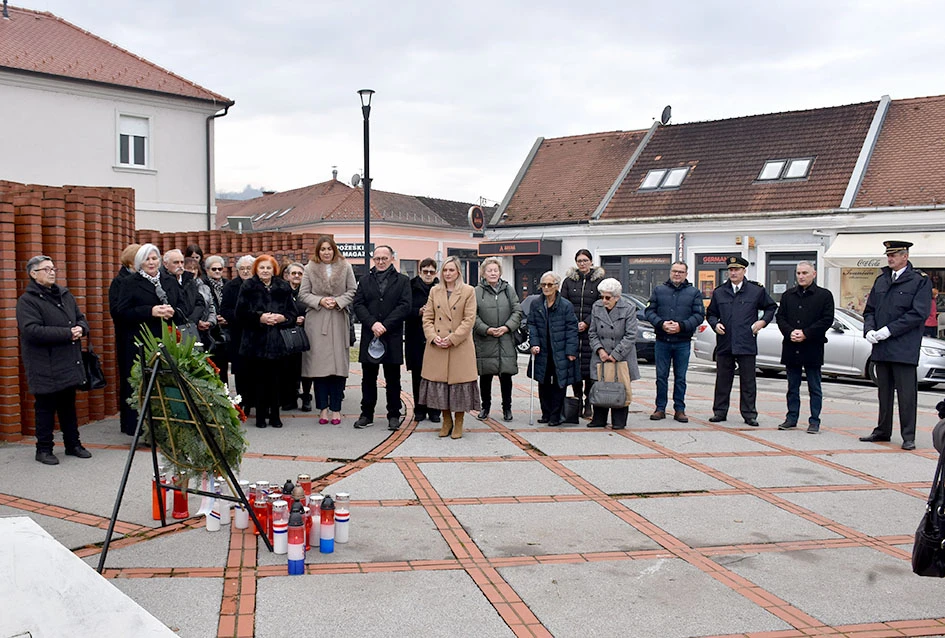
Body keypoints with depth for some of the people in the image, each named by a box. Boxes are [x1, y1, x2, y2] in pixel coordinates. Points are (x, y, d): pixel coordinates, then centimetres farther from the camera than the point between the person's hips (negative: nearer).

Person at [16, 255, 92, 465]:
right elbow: (32, 330, -22)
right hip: (45, 367, -6)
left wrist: (80, 328, -6)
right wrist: (67, 333, -21)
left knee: (68, 405, 15)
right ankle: (44, 449, 13)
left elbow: (81, 318, 20)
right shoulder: (27, 300, -10)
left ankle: (73, 444, 25)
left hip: (69, 364, 6)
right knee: (46, 407, 2)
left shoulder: (65, 295, 13)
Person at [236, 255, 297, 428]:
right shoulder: (248, 287, 3)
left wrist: (282, 317, -11)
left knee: (276, 380, 3)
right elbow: (241, 313, -2)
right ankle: (260, 416, 9)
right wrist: (260, 317, -16)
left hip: (278, 341, 2)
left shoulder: (283, 288, 9)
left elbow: (293, 313, 9)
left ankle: (274, 415, 12)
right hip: (256, 341, -1)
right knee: (259, 379, 0)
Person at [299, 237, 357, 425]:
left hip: (338, 321, 0)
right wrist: (320, 301, -10)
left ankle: (336, 408, 6)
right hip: (316, 321, 0)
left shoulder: (345, 267, 8)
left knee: (338, 364, -1)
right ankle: (323, 407, 6)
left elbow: (352, 291, 6)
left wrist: (338, 301, -9)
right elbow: (303, 294, 5)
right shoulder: (309, 269, 7)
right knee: (319, 363, -2)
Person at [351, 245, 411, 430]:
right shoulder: (365, 281, 12)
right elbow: (358, 304, 2)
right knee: (368, 378, 7)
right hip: (369, 336, 2)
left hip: (393, 337, -2)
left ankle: (394, 415, 12)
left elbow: (404, 306, -6)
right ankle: (367, 415, 14)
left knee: (393, 379, 5)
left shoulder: (402, 281, 5)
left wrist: (385, 325, -15)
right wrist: (372, 323, -14)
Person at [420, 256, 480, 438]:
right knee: (439, 383, 5)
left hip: (460, 346, -3)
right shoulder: (434, 291, 11)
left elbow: (469, 319, -6)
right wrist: (433, 337, -8)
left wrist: (452, 338, -14)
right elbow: (427, 318, 9)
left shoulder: (468, 291, 0)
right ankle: (447, 421, 19)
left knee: (459, 382, -1)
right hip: (436, 347, 3)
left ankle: (459, 423, 11)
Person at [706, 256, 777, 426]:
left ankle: (749, 413, 10)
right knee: (723, 380, 8)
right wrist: (715, 324, -1)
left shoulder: (756, 291, 5)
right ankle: (719, 411, 16)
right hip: (724, 344, 2)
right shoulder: (719, 293, 10)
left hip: (747, 344, -2)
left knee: (748, 381, 3)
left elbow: (771, 307, 17)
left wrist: (763, 321, 2)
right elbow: (710, 313, 18)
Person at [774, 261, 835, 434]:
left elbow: (827, 320, -7)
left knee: (814, 388, 3)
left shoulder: (824, 295, -1)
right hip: (791, 348, 4)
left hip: (812, 348, -4)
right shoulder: (788, 295, 12)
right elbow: (780, 317, 8)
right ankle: (792, 418, 19)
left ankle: (814, 421, 8)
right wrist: (790, 332, -10)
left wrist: (805, 334, -15)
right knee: (792, 386, 11)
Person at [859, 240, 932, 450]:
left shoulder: (920, 281, -3)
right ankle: (883, 431, 22)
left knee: (907, 394, -2)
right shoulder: (881, 280, 15)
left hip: (904, 350, -6)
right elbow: (869, 309, 17)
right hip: (881, 348, 6)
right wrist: (869, 330, -2)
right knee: (884, 391, 13)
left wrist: (889, 330, -15)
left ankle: (908, 436, 4)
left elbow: (918, 313, -11)